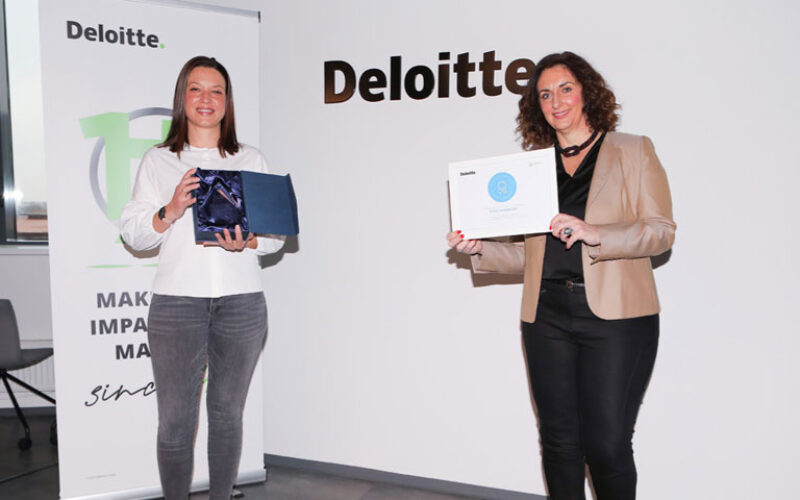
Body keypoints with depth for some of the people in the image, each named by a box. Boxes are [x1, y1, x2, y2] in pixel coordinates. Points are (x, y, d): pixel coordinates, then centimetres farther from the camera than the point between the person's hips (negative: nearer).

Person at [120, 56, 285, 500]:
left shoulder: (251, 160, 13)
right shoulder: (158, 160, 11)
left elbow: (276, 233, 8)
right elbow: (131, 233, 5)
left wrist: (247, 242, -12)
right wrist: (170, 212, -13)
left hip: (241, 301, 1)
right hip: (176, 300, -1)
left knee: (227, 413, 8)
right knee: (175, 419, -1)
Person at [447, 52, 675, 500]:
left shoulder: (633, 151, 6)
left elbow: (662, 230, -3)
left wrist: (594, 234, -17)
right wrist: (479, 248, -3)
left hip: (614, 316, -3)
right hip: (548, 317, 3)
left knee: (607, 445, -3)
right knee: (560, 441, 9)